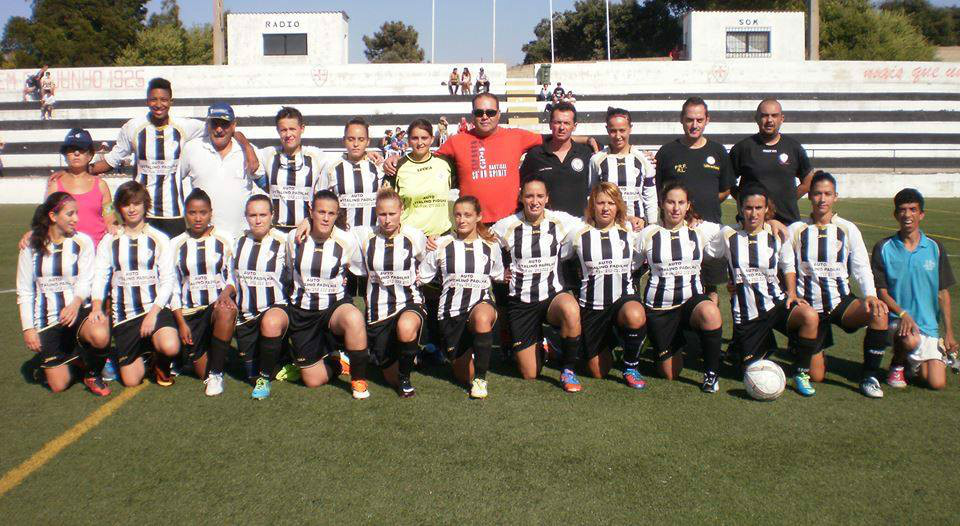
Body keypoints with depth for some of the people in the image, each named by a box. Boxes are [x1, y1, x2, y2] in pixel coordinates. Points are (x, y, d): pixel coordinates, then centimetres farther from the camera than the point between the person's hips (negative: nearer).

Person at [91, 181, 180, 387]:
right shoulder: (109, 241, 11)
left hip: (155, 308, -2)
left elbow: (167, 281, -3)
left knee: (170, 348, -32)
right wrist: (97, 306, -16)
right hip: (124, 315, 2)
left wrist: (154, 312, -15)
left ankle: (161, 364, 6)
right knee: (131, 381, -5)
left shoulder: (159, 239, 4)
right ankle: (141, 353, 30)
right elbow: (100, 276, 2)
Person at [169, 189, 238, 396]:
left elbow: (234, 277, 4)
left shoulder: (225, 240, 5)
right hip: (190, 312, 2)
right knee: (203, 371, -7)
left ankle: (216, 373, -24)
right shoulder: (176, 245, 9)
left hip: (219, 304, -2)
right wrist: (181, 323, -1)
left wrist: (226, 292, -19)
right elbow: (173, 287, 8)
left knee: (227, 311, -40)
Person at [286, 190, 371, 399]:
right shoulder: (294, 238, -4)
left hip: (336, 306, -2)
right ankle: (335, 363, 35)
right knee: (313, 381, -2)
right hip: (302, 311, 2)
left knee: (354, 318, -41)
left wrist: (342, 279, -1)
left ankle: (358, 379, -19)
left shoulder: (347, 241, -9)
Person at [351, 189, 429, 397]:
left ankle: (406, 378, -14)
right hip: (377, 308, 2)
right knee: (391, 377, 5)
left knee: (406, 327, -40)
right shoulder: (364, 235, -1)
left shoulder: (415, 237, -3)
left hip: (409, 302, -2)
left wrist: (414, 279, 2)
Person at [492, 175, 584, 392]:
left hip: (553, 295, 0)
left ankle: (568, 371, -16)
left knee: (571, 309, -39)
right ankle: (539, 346, 37)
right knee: (530, 374, -1)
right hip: (520, 301, 0)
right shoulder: (507, 226, -3)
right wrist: (499, 271, 0)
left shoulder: (560, 221, -3)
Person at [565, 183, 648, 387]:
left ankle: (631, 367, -12)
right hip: (592, 306, 1)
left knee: (635, 316, -40)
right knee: (599, 373, 4)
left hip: (624, 299, 0)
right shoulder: (579, 234, -3)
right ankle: (608, 339, 39)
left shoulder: (630, 232, 0)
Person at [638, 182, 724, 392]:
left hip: (692, 299, 0)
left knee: (710, 313, -38)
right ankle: (675, 344, 36)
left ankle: (711, 373, -16)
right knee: (670, 374, 0)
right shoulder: (648, 234, 1)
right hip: (658, 306, 0)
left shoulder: (701, 230, 2)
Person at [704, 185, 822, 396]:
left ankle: (801, 373, -11)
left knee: (810, 317, -32)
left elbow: (788, 266, 11)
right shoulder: (728, 235, -3)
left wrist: (792, 293, -1)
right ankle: (764, 345, 39)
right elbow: (703, 254, 10)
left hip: (775, 303, 0)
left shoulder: (778, 235, -1)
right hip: (745, 314, 0)